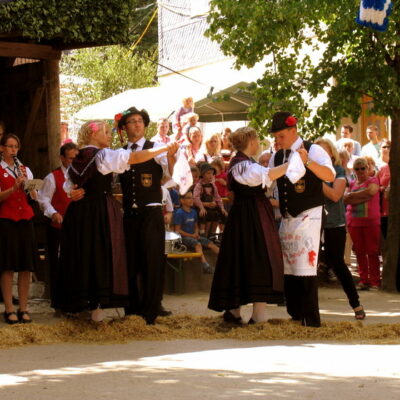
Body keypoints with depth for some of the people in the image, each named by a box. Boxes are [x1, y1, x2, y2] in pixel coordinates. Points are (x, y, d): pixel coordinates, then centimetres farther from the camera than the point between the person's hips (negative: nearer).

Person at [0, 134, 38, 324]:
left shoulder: (25, 169, 16)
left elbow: (34, 196, 9)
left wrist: (26, 180, -7)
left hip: (25, 220, 4)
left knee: (26, 266, 2)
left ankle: (23, 308, 6)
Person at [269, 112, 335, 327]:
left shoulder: (313, 150, -9)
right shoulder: (277, 157, 12)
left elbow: (330, 175, -25)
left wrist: (308, 161, -39)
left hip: (308, 217, -7)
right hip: (287, 218, 7)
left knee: (305, 267, -12)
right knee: (287, 268, 8)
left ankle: (311, 318, -9)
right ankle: (295, 315, 16)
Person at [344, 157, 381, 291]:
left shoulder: (373, 180, 4)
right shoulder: (351, 184, 13)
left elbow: (370, 191, -16)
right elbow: (345, 199, -2)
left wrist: (352, 195, -6)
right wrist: (363, 197, -15)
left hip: (371, 221, -4)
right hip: (354, 222, 4)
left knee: (372, 252, -4)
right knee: (359, 252, 3)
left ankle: (375, 281, -3)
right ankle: (364, 280, 8)